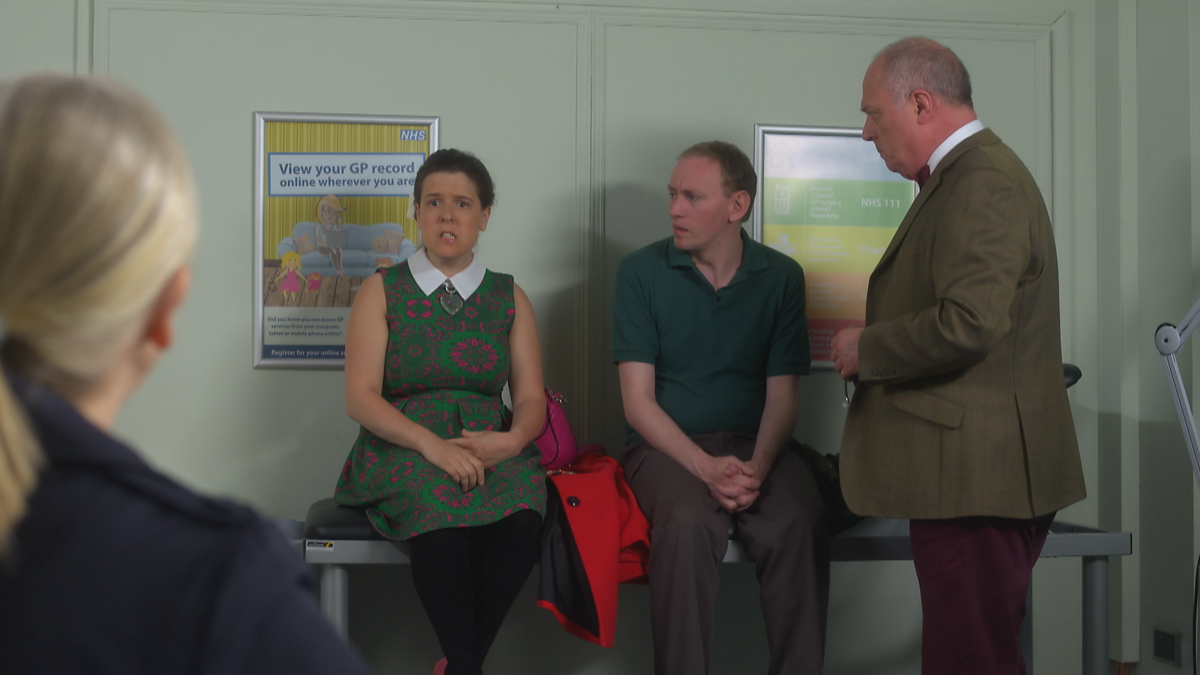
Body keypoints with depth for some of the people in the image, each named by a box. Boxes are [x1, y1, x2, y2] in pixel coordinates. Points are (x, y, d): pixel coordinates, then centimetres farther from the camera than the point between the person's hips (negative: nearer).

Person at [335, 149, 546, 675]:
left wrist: (510, 440, -15)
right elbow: (360, 397, -2)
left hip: (491, 449, 2)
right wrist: (432, 444, -19)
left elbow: (531, 399, 10)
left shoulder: (510, 298, 16)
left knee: (519, 518, -33)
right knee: (438, 513, -36)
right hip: (403, 450, -2)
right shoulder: (382, 292, 9)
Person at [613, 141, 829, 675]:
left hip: (754, 446, 2)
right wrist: (705, 467, -17)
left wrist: (758, 466, -16)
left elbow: (781, 396, 4)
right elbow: (638, 401, -3)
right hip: (667, 446, -1)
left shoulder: (781, 277, 7)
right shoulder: (640, 272, 2)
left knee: (802, 523, -29)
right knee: (687, 522, -34)